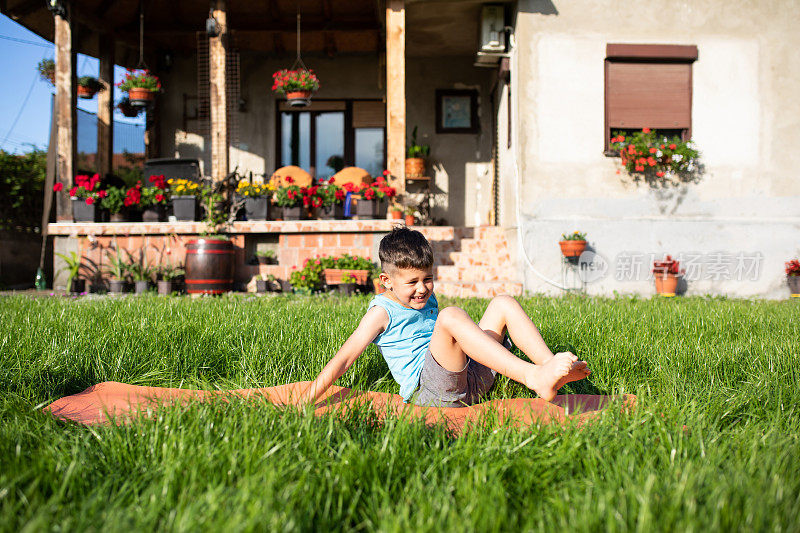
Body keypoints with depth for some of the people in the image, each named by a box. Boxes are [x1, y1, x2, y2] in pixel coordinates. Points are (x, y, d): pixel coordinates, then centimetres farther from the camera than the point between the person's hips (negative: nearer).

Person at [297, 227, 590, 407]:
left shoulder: (427, 300, 21)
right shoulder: (382, 312, -1)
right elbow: (343, 359, -8)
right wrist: (302, 404, -17)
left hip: (472, 376, 8)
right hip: (428, 390, -8)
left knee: (503, 303, 3)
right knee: (451, 315, -33)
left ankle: (549, 364, -17)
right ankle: (533, 377, -44)